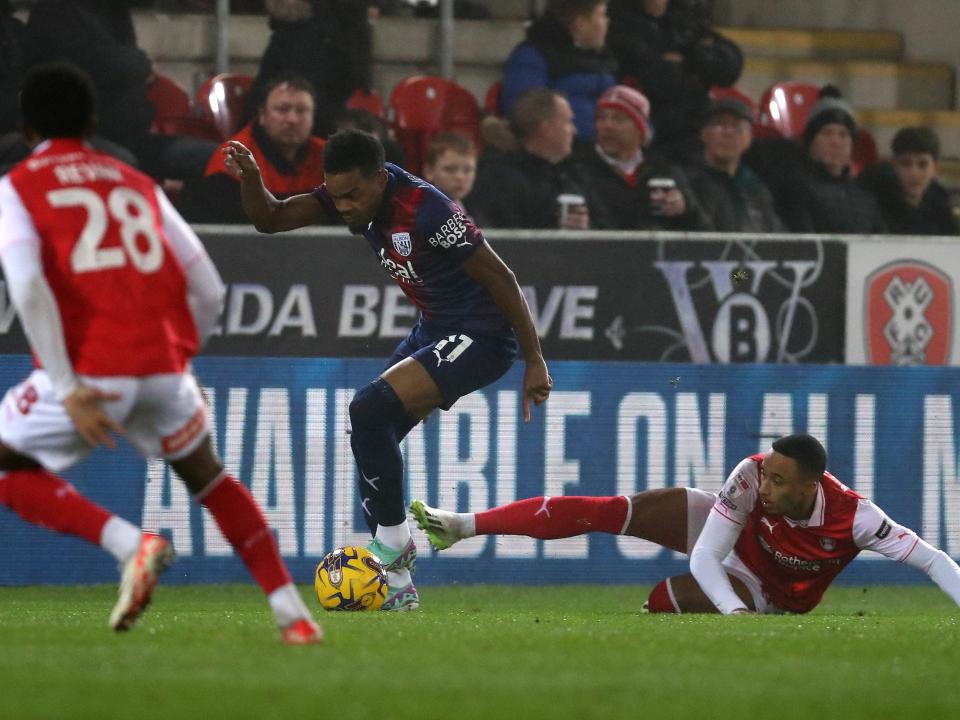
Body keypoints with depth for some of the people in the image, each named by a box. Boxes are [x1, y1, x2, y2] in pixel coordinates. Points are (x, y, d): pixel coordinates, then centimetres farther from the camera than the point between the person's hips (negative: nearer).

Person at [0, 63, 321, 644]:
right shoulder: (137, 184, 21)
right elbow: (211, 290, 16)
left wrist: (68, 390, -13)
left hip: (90, 374, -4)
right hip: (164, 366, 4)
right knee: (209, 478, 26)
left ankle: (131, 543, -6)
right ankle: (293, 613, 16)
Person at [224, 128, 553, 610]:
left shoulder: (427, 211, -28)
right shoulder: (353, 190, -6)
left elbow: (500, 278, -21)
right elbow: (270, 219, -1)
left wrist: (535, 362, -17)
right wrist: (250, 178, -23)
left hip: (481, 339, -9)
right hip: (434, 330, 9)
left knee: (369, 412, -22)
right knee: (371, 439, 5)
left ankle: (394, 541, -7)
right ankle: (395, 585, 10)